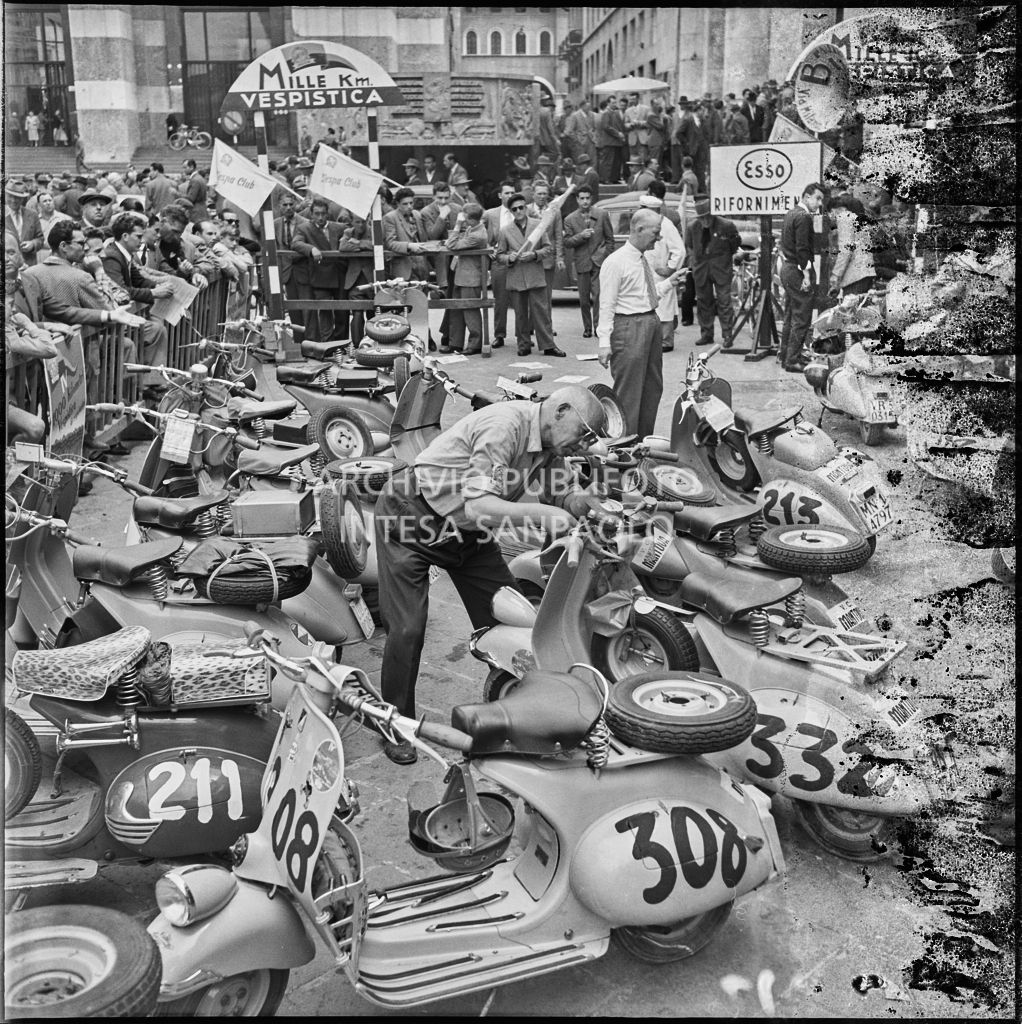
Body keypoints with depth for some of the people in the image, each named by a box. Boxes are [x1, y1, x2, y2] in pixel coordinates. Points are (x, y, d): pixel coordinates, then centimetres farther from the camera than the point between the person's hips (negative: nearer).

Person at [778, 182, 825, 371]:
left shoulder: (790, 213, 15)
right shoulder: (803, 217, -15)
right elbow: (802, 249, -21)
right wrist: (807, 275, -20)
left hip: (787, 268, 10)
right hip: (798, 270, -10)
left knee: (790, 316, 17)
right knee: (801, 318, -6)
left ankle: (785, 355, 23)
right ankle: (793, 361, -5)